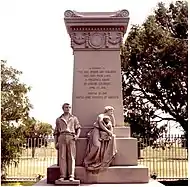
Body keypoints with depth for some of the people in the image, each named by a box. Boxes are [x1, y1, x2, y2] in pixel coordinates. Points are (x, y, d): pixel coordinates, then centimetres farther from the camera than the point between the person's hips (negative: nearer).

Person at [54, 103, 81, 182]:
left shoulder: (74, 118, 17)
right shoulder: (58, 119, 19)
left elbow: (78, 128, 12)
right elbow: (56, 132, 17)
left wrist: (77, 135, -8)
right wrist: (56, 142, 8)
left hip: (71, 138, -1)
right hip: (62, 138, 1)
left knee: (71, 156, -8)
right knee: (62, 157, -6)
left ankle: (71, 176, -11)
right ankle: (62, 176, -7)